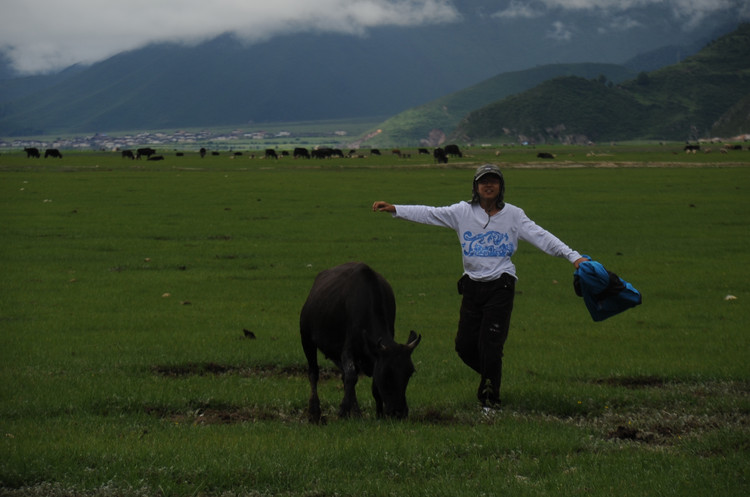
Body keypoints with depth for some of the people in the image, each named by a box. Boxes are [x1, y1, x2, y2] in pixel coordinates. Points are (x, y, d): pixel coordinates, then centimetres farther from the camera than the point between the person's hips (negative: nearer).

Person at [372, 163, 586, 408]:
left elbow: (541, 236, -4)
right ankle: (490, 376, 33)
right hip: (472, 286, 3)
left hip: (500, 287, -3)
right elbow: (429, 214, 0)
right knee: (465, 346, 4)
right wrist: (395, 209, -10)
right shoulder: (463, 212, 5)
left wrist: (573, 256, -14)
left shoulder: (513, 215, 1)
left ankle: (489, 397, 12)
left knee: (490, 345, -6)